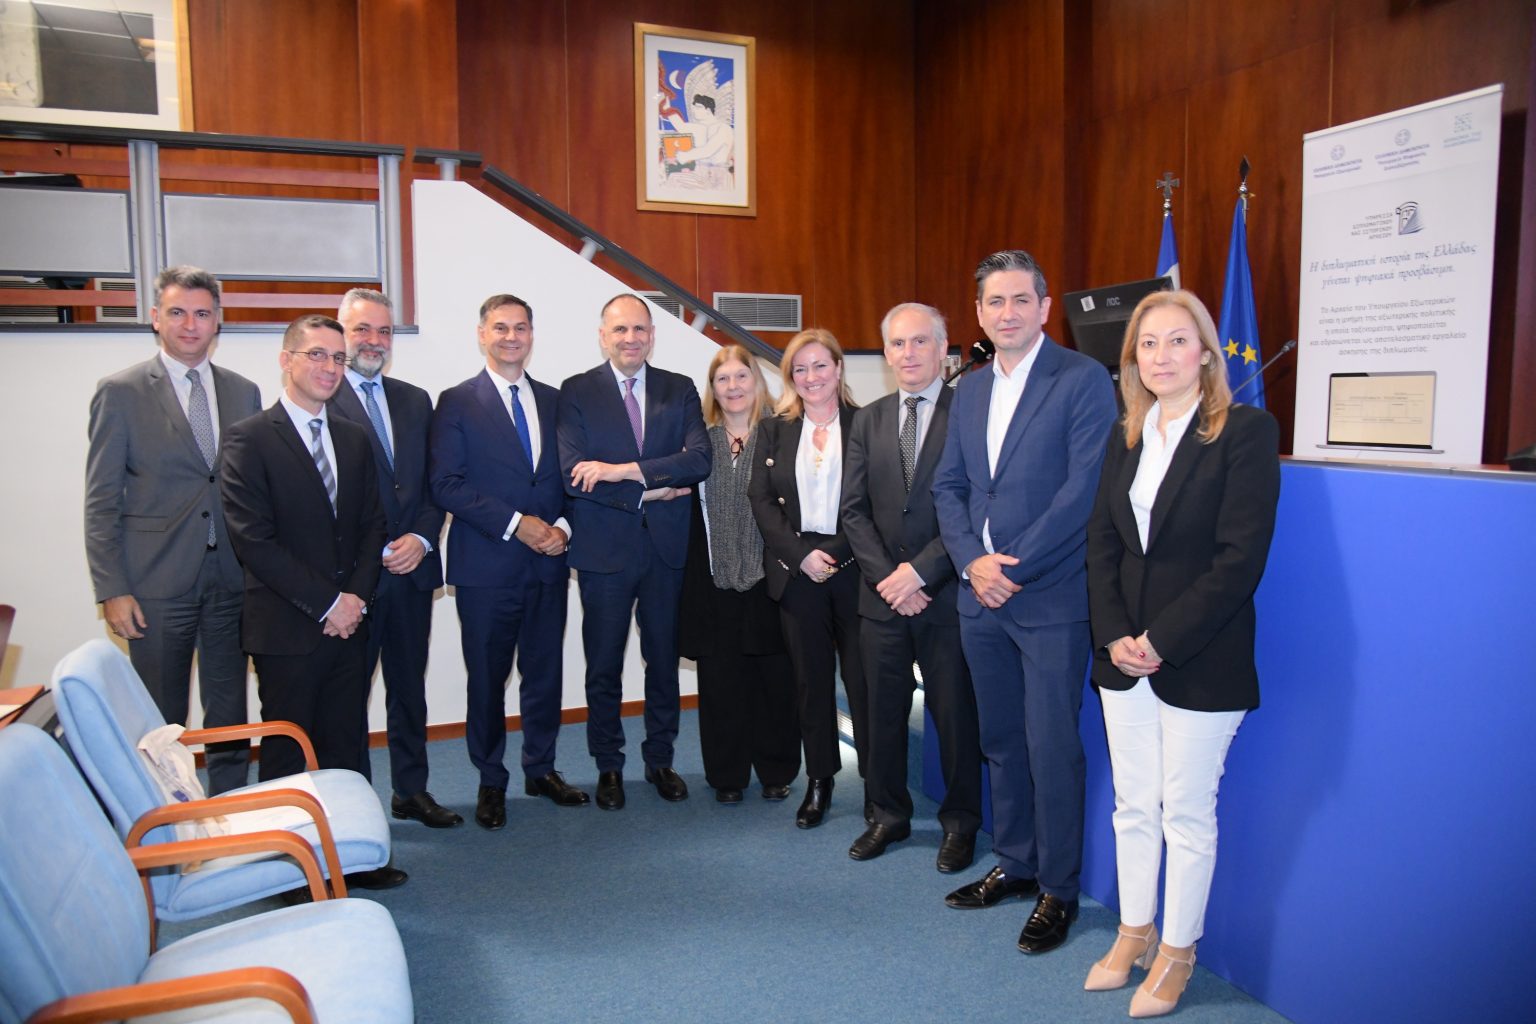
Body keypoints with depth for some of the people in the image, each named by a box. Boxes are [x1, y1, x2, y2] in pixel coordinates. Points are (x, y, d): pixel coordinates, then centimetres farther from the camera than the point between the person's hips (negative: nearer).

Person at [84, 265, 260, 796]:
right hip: (158, 583, -3)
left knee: (230, 717, 11)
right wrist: (112, 591, -9)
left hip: (231, 581, 3)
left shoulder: (243, 392, 8)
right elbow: (101, 502, -3)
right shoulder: (120, 393, -2)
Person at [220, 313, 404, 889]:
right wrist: (327, 603, -13)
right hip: (287, 627, -5)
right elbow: (255, 540, -13)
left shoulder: (353, 439, 12)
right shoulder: (249, 439, -7)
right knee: (286, 755, 6)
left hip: (348, 622, 5)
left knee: (346, 748, 11)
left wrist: (356, 596, -3)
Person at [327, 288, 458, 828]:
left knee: (409, 686, 15)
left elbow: (435, 482, 12)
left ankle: (411, 790, 27)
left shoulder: (416, 400, 13)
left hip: (411, 567, 6)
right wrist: (372, 553, -14)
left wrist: (421, 537, -5)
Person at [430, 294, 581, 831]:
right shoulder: (457, 402, -1)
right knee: (487, 678, 6)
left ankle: (541, 769, 28)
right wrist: (516, 523, -16)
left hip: (548, 562, 4)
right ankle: (491, 782, 22)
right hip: (486, 565, -3)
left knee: (545, 672, 11)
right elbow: (447, 485, -9)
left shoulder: (554, 400, 12)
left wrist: (562, 526, -6)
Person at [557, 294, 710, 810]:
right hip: (604, 548, -2)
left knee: (664, 658, 12)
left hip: (667, 545, 2)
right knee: (604, 664, 9)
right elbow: (573, 475, -13)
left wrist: (628, 470, -20)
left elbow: (700, 459, -10)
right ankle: (608, 766, 25)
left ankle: (660, 759, 29)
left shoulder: (680, 390, 5)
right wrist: (649, 492, -15)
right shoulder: (576, 392, -2)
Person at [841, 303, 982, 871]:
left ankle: (960, 822, 25)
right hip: (882, 595, 4)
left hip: (947, 595, -4)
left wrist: (920, 571, -15)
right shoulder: (868, 420, 10)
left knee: (956, 714, 7)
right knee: (883, 713, 13)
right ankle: (889, 815, 31)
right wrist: (886, 576, -6)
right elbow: (854, 509, 6)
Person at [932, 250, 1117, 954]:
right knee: (1000, 742, 16)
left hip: (1050, 599, -6)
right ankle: (1014, 864, 33)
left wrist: (1013, 565, -16)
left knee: (1052, 750, 2)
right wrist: (972, 560, -5)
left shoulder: (1083, 380, -7)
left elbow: (1084, 488, -15)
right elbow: (948, 487, 12)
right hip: (980, 597, 6)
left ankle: (1057, 890, 18)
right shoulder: (969, 391, 13)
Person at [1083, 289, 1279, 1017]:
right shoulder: (1124, 438, 9)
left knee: (1187, 814, 8)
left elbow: (1240, 557, -15)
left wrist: (1161, 641, -16)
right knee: (1132, 807, 15)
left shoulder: (1246, 431, -9)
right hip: (1124, 656, 5)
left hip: (1200, 663, -5)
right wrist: (1114, 635, -6)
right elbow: (1101, 543, 7)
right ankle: (1134, 934, 32)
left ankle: (1177, 952, 26)